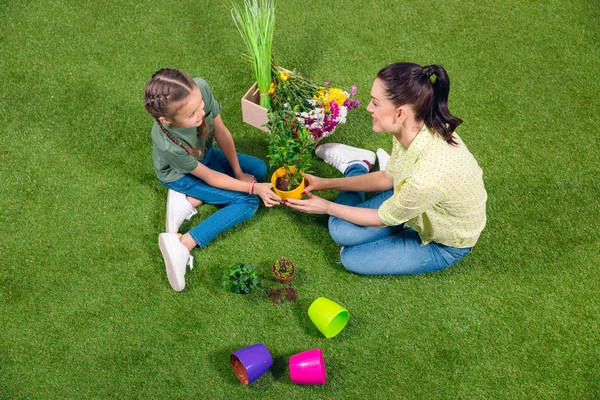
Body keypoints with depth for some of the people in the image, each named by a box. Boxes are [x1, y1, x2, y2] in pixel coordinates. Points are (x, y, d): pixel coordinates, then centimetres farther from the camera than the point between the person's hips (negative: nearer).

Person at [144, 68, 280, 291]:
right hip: (181, 175, -6)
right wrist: (254, 188, -22)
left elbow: (221, 131, -16)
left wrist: (239, 172, -9)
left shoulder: (200, 89, -34)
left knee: (259, 168, 6)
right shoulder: (168, 145, -42)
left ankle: (189, 200, -1)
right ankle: (183, 245, -17)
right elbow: (209, 177, -26)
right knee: (248, 202, -14)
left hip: (204, 154, 6)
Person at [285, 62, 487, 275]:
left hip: (444, 244, -4)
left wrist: (326, 207, -10)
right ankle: (358, 166, 20)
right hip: (420, 202, 5)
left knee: (352, 258, -6)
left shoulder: (426, 177, -44)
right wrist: (328, 184, -1)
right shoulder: (416, 127, -22)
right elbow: (388, 178, -2)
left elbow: (382, 219, -22)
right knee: (341, 230, -4)